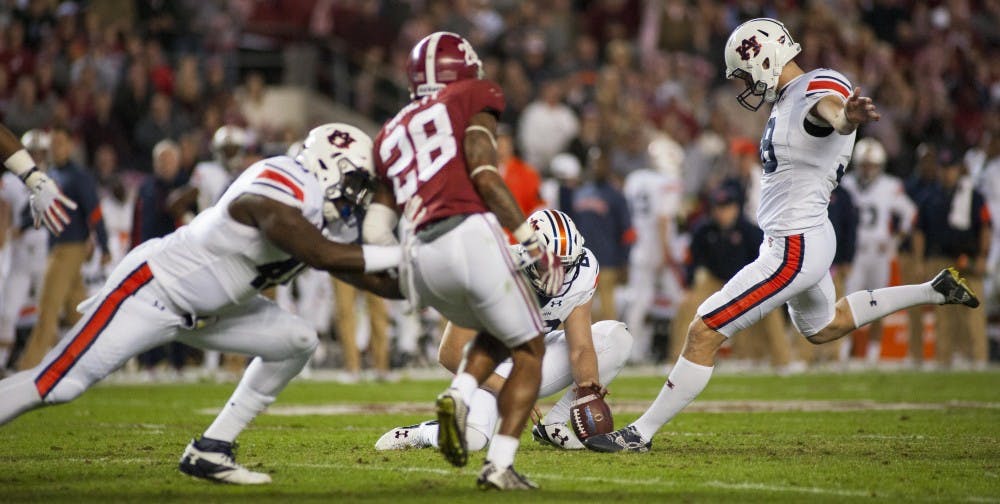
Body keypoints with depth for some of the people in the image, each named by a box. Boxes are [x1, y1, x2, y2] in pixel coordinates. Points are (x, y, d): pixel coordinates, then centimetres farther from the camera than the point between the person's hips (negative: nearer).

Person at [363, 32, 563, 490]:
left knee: (496, 334, 29)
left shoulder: (391, 134, 25)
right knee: (529, 350, 10)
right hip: (471, 235, -6)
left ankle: (459, 396, 0)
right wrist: (534, 245, -7)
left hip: (422, 254, 6)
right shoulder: (471, 100, 10)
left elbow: (375, 232, 18)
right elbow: (485, 177, -6)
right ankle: (499, 465, -3)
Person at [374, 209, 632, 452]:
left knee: (617, 338, -12)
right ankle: (421, 433, 3)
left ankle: (553, 425, -7)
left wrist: (588, 385, -34)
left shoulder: (579, 276, -16)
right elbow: (450, 354, -25)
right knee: (469, 440, -34)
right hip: (491, 371, -5)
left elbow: (580, 349, -10)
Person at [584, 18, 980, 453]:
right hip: (802, 239, 11)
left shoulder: (814, 93, -22)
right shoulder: (787, 101, 8)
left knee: (704, 332, -9)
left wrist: (847, 117, -66)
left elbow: (833, 110, -47)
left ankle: (640, 433, -3)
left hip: (794, 249, -11)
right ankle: (934, 292, 39)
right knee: (821, 327, 35)